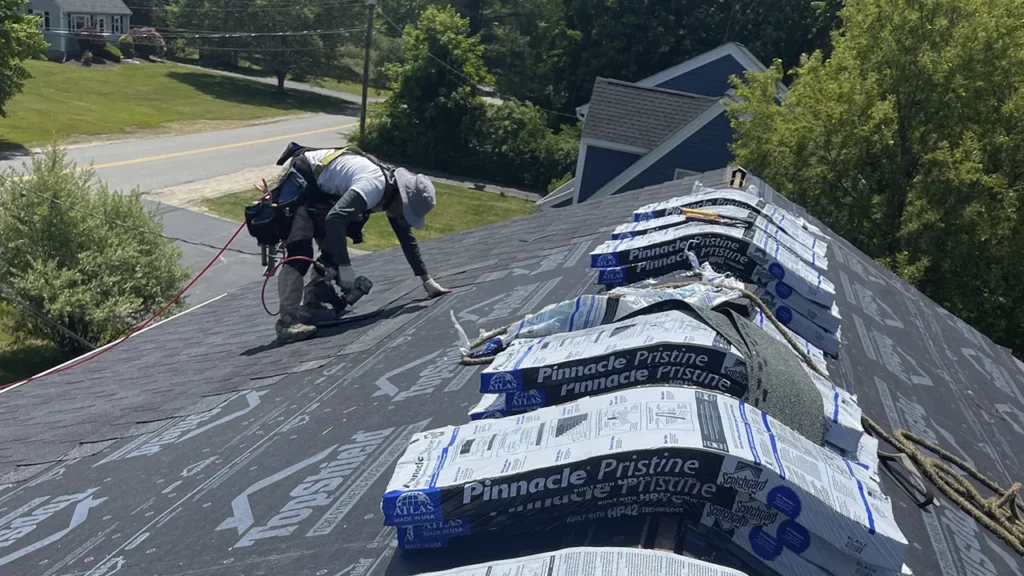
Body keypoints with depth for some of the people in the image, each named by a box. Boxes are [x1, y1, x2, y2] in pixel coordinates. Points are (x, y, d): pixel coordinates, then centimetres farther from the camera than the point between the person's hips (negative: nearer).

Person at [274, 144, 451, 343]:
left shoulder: (394, 190, 0)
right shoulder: (375, 185, -30)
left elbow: (406, 236, 9)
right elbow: (335, 218, -42)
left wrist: (427, 279, 9)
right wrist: (345, 266, -42)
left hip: (321, 188, 10)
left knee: (332, 248, 9)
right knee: (300, 251, -22)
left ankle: (310, 304, 13)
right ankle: (288, 322, -30)